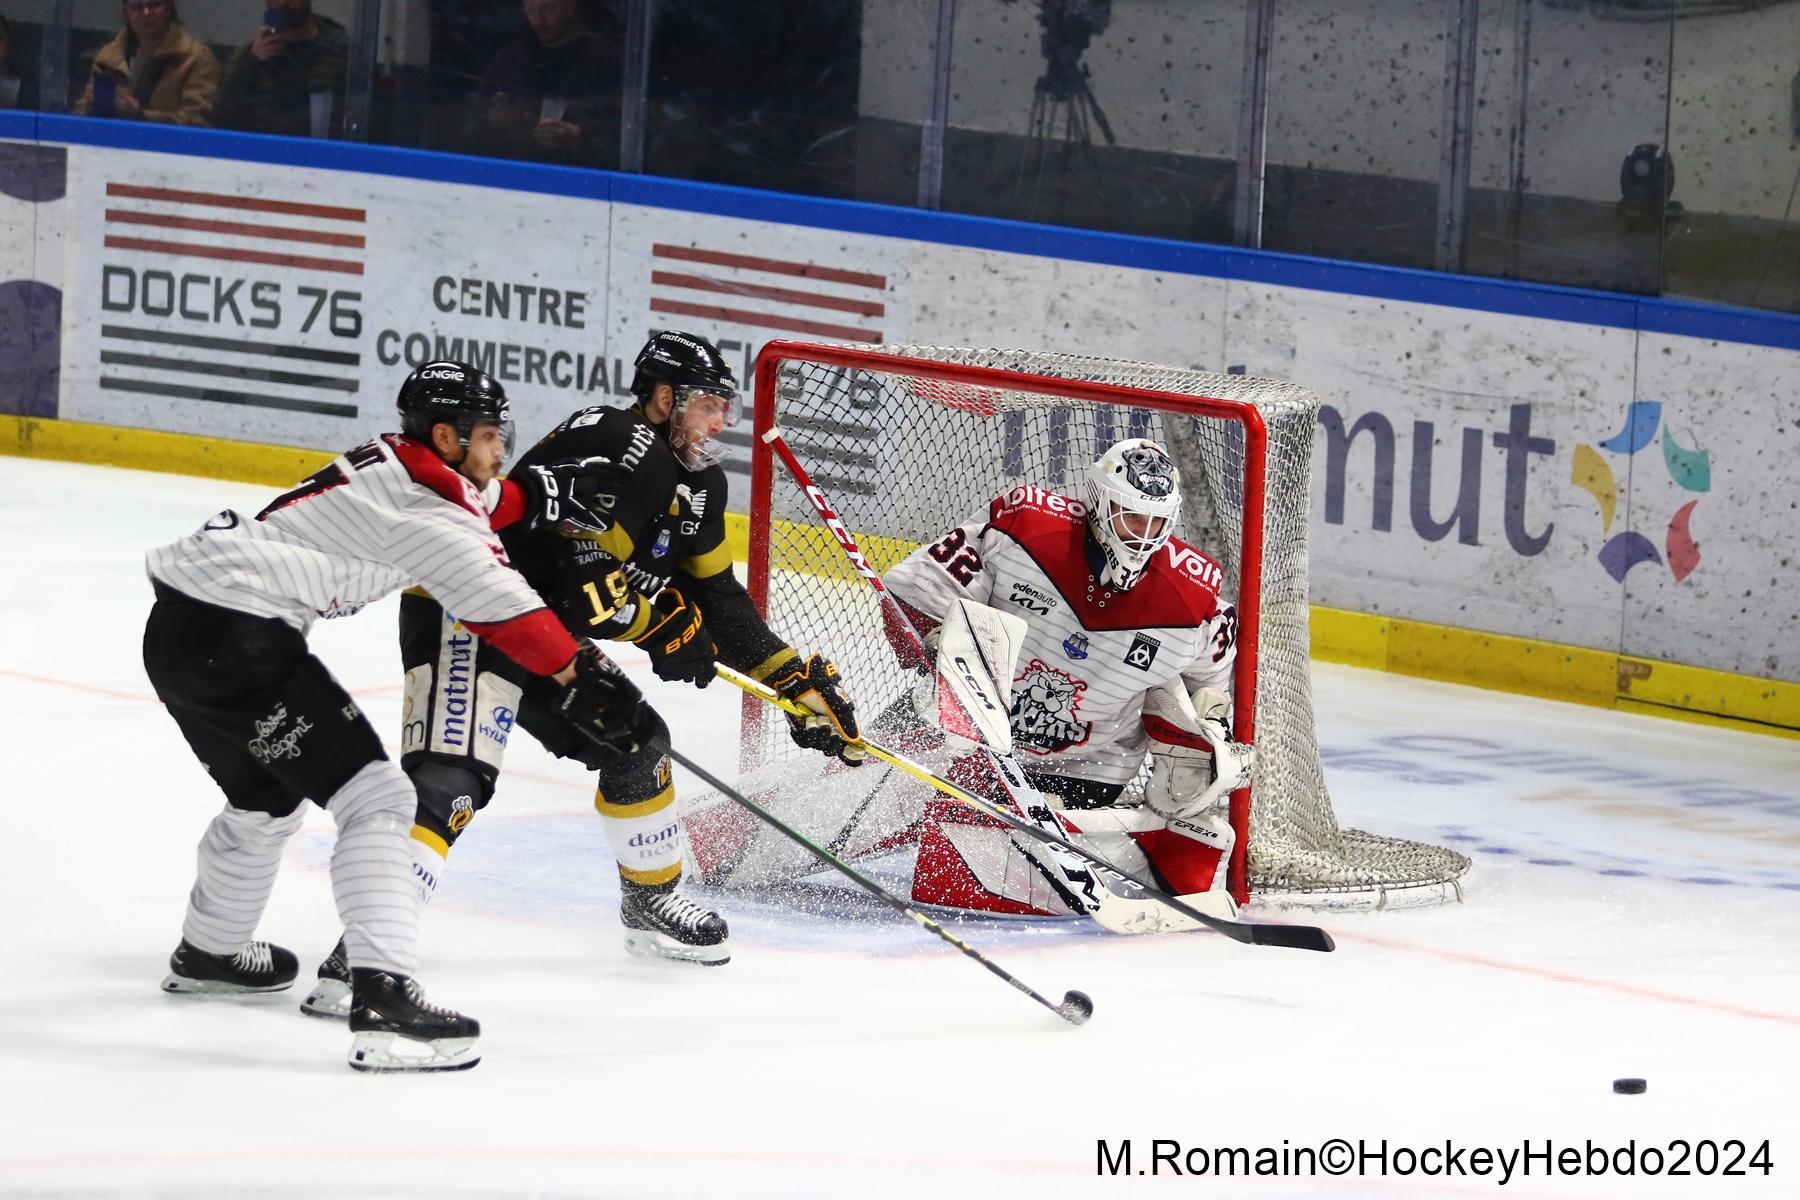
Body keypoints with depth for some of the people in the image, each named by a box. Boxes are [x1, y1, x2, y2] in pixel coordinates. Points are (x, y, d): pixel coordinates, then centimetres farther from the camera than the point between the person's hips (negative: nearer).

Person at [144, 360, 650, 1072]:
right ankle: (382, 999, -23)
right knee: (374, 798, -12)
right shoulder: (422, 498, -11)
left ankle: (208, 954, 52)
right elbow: (497, 603, -16)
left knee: (267, 797, 31)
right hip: (236, 638, -10)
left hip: (177, 630, 10)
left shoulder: (387, 465, 17)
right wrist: (584, 678, -13)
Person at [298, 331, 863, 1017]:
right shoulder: (616, 446, -20)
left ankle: (650, 900, 38)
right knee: (451, 779, -25)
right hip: (464, 617, -10)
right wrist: (662, 627, -10)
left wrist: (797, 679, 14)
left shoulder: (698, 482, 11)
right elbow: (580, 577, -26)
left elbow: (717, 595, 20)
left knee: (631, 740, 17)